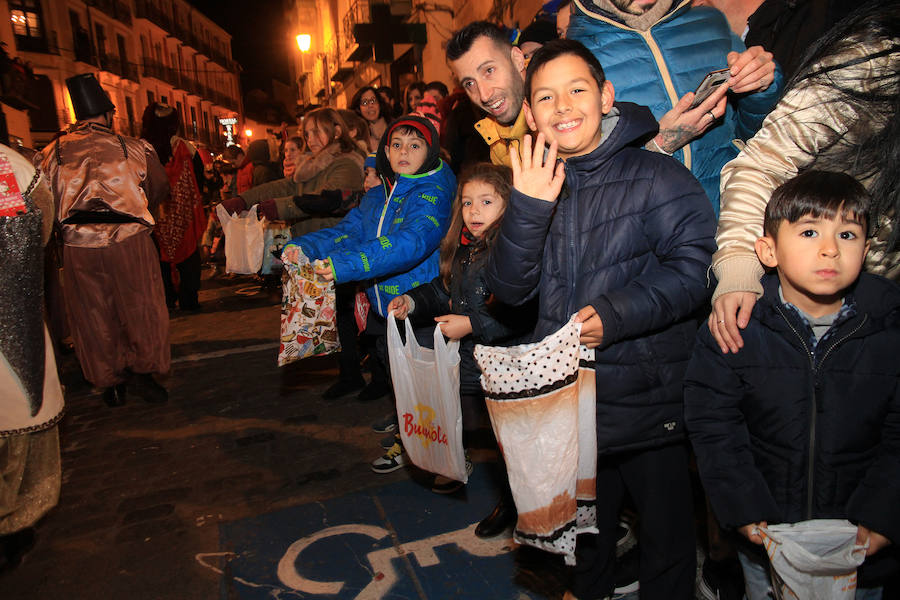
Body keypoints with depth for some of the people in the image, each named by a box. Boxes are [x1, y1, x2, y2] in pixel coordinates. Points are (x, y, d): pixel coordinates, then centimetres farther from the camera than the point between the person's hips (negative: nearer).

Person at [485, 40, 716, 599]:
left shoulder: (657, 176, -9)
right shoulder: (538, 186, 4)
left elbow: (695, 268, -16)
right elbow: (509, 289, -6)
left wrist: (617, 313, -28)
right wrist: (528, 211, -20)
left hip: (647, 400, -4)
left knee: (665, 530, 15)